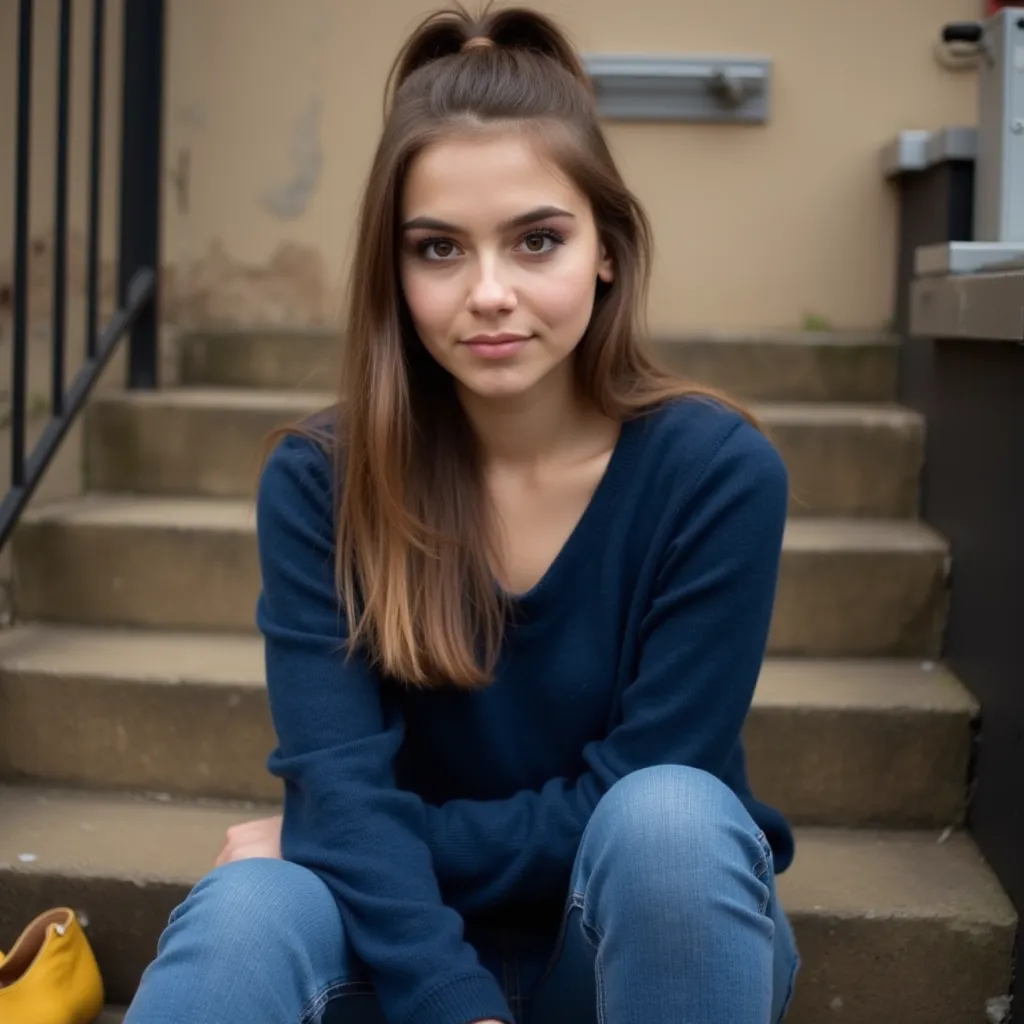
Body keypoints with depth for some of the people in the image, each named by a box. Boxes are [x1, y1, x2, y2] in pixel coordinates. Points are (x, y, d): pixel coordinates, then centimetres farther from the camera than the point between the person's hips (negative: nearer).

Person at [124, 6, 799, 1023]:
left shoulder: (716, 471, -16)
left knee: (667, 818, -34)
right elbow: (338, 783, -20)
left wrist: (352, 844, -16)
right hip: (406, 941, 0)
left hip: (661, 928, 1)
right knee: (247, 910, -33)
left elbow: (636, 808, -18)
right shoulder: (316, 480, -10)